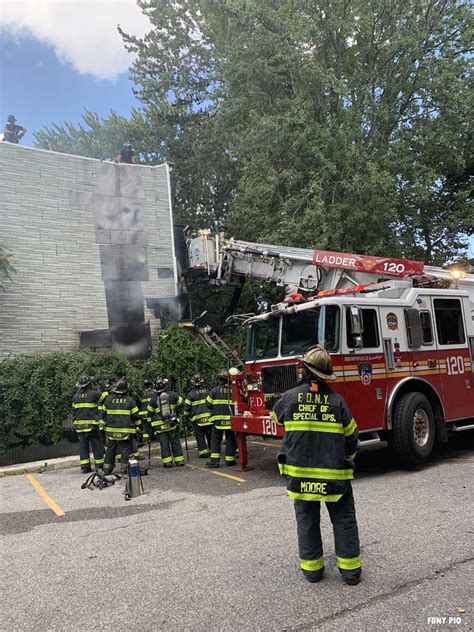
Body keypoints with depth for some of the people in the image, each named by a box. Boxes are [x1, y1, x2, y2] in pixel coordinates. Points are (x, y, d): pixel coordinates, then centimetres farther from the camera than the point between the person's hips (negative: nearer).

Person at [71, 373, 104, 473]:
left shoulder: (76, 396, 8)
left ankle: (85, 467, 10)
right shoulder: (93, 393, -11)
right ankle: (99, 465, 4)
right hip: (92, 424, -5)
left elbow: (74, 411, 13)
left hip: (79, 424, 5)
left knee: (83, 445, 9)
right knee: (97, 445, 3)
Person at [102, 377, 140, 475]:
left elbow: (103, 414, 10)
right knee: (126, 450, 4)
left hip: (111, 430, 3)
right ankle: (124, 468, 3)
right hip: (126, 431, -3)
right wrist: (137, 427, 10)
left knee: (110, 449, 12)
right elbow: (135, 416, -4)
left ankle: (107, 468, 17)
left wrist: (104, 425, 22)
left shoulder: (108, 399, 1)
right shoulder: (130, 400, -8)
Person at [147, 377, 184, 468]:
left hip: (159, 425, -1)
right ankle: (179, 460, 10)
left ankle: (167, 462, 1)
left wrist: (150, 425, 15)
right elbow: (181, 403, 8)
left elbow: (150, 413, 4)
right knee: (175, 442, 8)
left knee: (164, 444, 4)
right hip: (172, 423, 1)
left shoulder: (153, 398, -3)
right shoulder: (172, 395, -3)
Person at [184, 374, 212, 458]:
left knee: (200, 436, 3)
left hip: (198, 418, -4)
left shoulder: (191, 394, -5)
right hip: (209, 418, 4)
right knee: (210, 435, 13)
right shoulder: (207, 392, 7)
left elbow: (187, 407, -3)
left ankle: (204, 453, 2)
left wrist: (186, 419, 7)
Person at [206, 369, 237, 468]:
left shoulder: (215, 390, -2)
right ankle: (230, 460, 13)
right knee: (230, 440, 10)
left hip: (218, 418, -1)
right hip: (231, 419, 1)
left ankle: (214, 460, 2)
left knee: (215, 440, 6)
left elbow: (209, 404, 0)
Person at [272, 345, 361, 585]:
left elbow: (277, 416, 15)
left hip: (300, 470, 1)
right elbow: (351, 436, 3)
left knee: (307, 520, 14)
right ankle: (350, 569, 19)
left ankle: (311, 567, 22)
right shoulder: (336, 401, -7)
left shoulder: (290, 397, -7)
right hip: (334, 473, 0)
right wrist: (347, 457, 23)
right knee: (344, 519, 13)